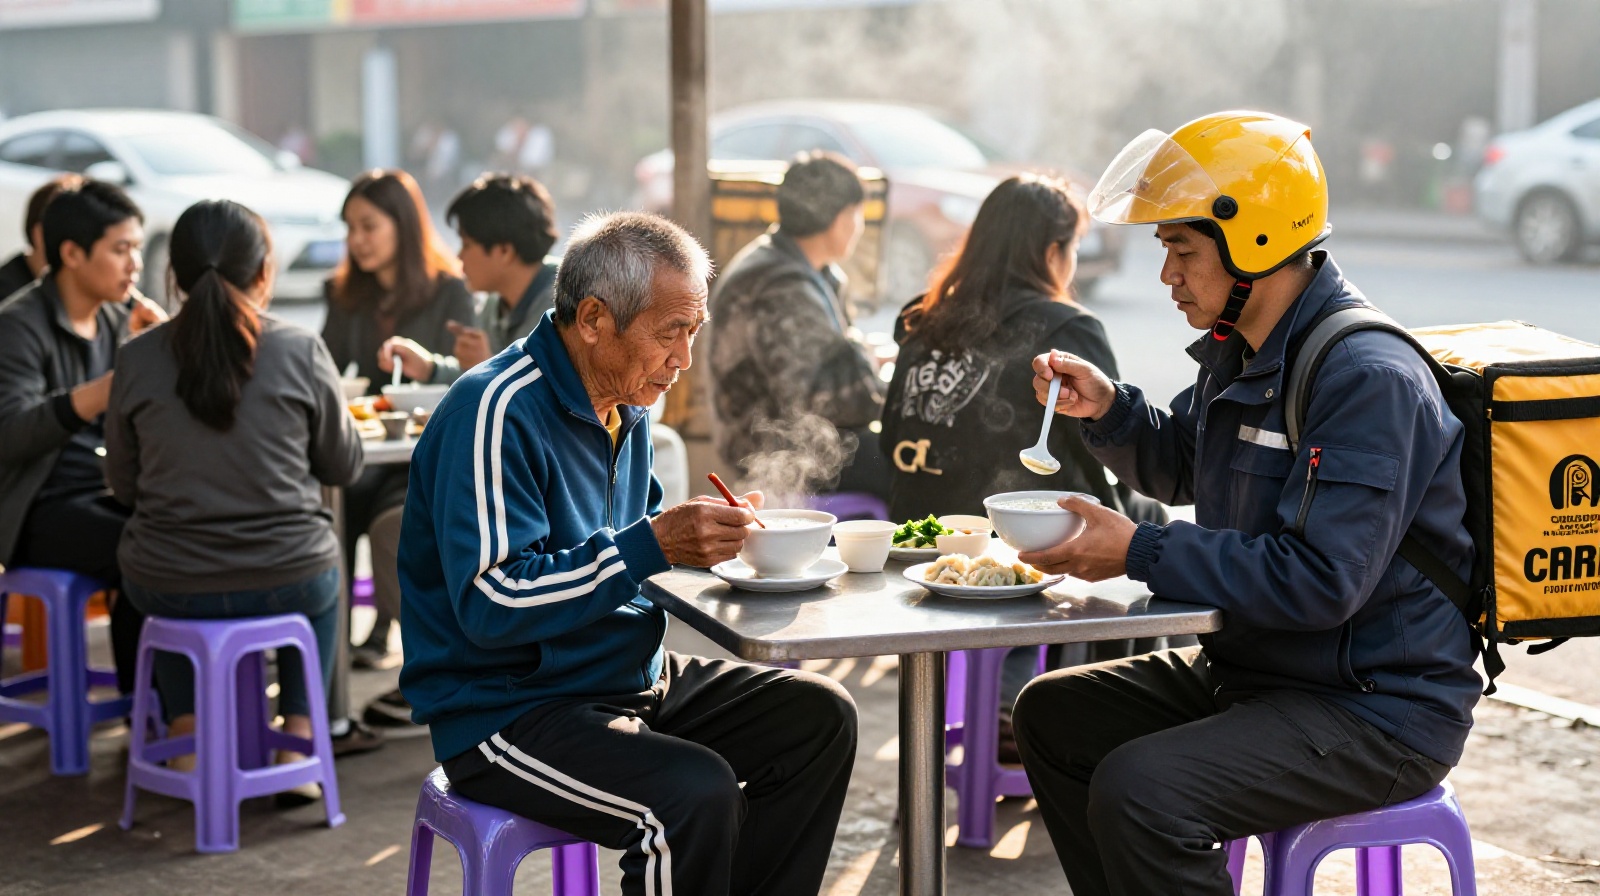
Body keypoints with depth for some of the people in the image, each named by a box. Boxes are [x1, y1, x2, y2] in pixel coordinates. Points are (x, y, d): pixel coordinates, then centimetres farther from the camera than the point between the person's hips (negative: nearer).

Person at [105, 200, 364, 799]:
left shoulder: (137, 360, -7)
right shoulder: (301, 352, -11)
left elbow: (124, 484, 3)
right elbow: (344, 467, 1)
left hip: (168, 588, 1)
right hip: (287, 581, -1)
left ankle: (187, 735, 29)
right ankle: (300, 739, 23)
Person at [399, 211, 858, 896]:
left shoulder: (625, 404, 10)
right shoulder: (497, 412, -19)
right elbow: (491, 607, -25)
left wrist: (700, 535, 1)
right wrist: (655, 543, -27)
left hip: (630, 678, 9)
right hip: (509, 708, -9)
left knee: (820, 716, 1)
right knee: (697, 795, -31)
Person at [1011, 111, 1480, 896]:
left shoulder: (1369, 380, -24)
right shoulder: (1243, 349, 7)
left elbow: (1318, 581, -30)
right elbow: (1179, 469, 25)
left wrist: (1140, 553, -24)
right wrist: (1107, 410, 4)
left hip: (1379, 711, -10)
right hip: (1246, 670, 10)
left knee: (1137, 791, -28)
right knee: (1051, 714, 15)